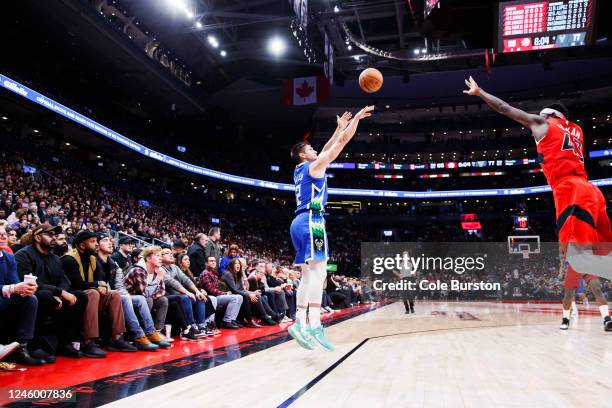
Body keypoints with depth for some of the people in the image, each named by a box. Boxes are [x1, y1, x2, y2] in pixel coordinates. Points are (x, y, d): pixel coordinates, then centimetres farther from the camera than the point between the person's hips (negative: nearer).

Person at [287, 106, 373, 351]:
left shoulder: (300, 171, 24)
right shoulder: (314, 166, 1)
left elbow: (327, 149, 36)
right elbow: (343, 141, 3)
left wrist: (340, 127, 39)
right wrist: (357, 118, 13)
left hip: (299, 222, 10)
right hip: (311, 221, -10)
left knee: (308, 274, 8)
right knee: (319, 272, -17)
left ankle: (299, 323, 5)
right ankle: (315, 326, -26)